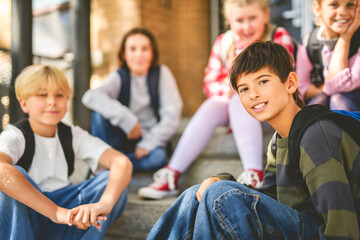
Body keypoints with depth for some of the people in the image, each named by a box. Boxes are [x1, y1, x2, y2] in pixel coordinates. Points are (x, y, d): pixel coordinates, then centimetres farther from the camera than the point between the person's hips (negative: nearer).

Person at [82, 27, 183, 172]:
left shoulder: (161, 73, -3)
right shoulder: (119, 77, -3)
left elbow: (172, 115, -10)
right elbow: (90, 97, -24)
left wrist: (148, 142, -19)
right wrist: (126, 119, -33)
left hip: (149, 139, 0)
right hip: (123, 137, 1)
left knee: (158, 157, -35)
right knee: (100, 112, -26)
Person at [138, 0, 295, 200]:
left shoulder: (280, 37, -6)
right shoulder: (224, 42, 5)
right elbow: (210, 84, 2)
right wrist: (227, 88, -21)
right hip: (235, 107, 4)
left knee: (240, 100, -33)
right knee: (211, 107, -26)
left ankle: (254, 175, -47)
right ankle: (171, 176, -30)